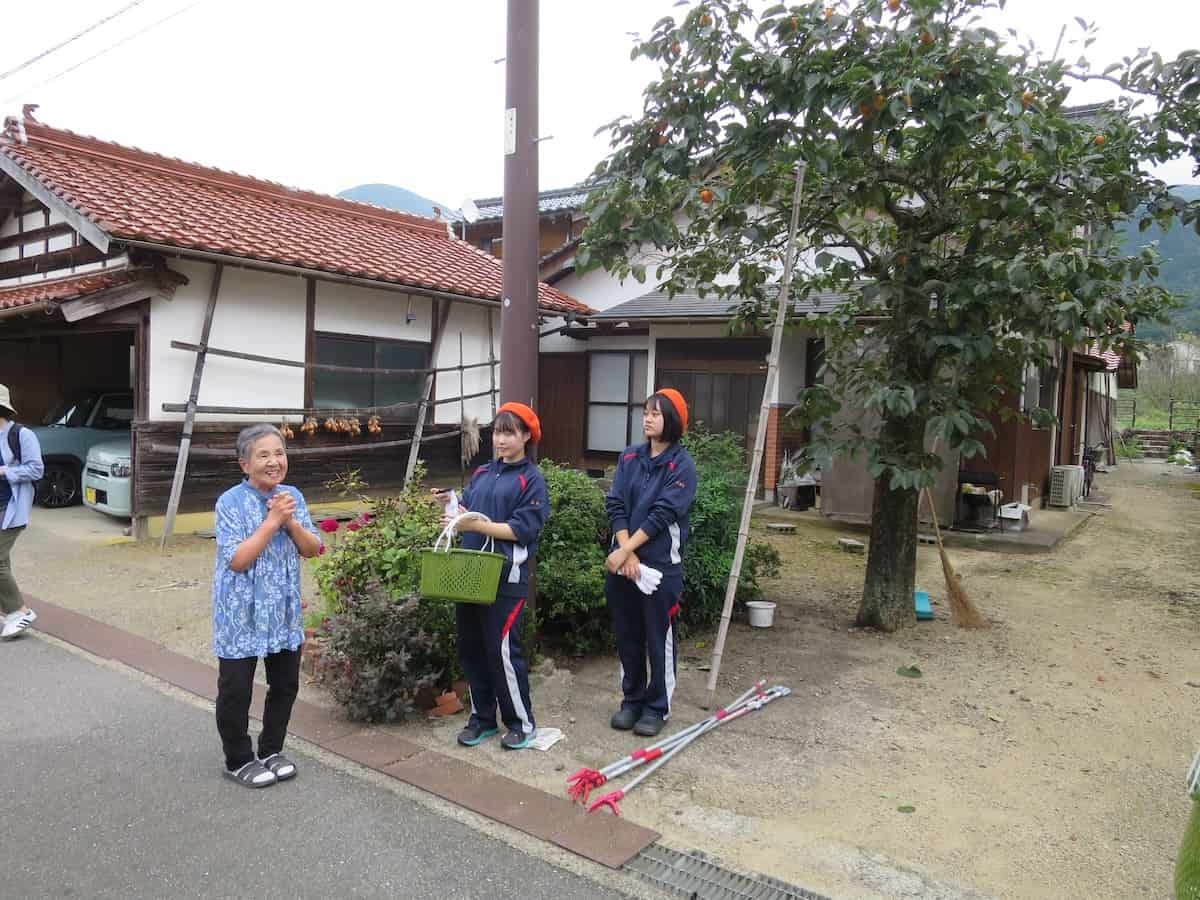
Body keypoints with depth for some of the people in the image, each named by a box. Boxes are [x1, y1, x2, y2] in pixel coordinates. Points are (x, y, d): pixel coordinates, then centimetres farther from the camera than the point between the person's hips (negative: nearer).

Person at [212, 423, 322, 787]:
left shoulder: (293, 496, 1)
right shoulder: (230, 503, -15)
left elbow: (312, 549, 0)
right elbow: (236, 560, -21)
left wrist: (290, 522, -16)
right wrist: (272, 520, -24)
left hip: (284, 611, 5)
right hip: (242, 614, -5)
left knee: (286, 684, 14)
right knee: (236, 690, 6)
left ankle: (271, 750, 33)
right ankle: (239, 761, 26)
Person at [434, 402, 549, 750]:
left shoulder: (532, 479, -5)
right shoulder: (482, 473, 14)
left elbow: (522, 529, -14)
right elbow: (468, 513, 15)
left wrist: (477, 524, -20)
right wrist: (452, 506, -5)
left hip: (506, 579, -7)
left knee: (502, 650, -3)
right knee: (471, 649, 12)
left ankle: (521, 722, 14)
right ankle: (482, 718, 27)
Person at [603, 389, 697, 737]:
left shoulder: (681, 464, -9)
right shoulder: (630, 457, 6)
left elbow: (662, 515, -15)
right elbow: (615, 505, 0)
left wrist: (626, 550, -16)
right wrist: (627, 554, -11)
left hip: (661, 564, -5)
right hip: (623, 561, 5)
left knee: (659, 638, 6)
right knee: (627, 636, 14)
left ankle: (657, 707, 19)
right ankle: (631, 700, 29)